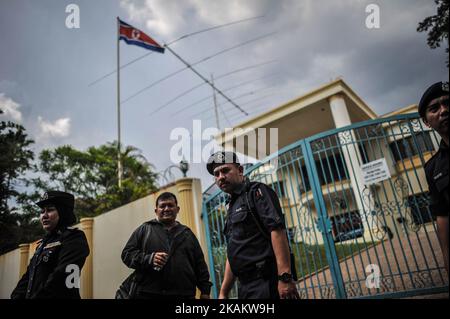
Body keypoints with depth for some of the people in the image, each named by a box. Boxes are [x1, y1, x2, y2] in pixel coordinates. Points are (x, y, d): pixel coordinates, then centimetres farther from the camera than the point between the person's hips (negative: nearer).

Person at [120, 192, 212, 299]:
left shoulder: (187, 233, 19)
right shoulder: (145, 229, 12)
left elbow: (200, 265, 17)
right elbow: (127, 254, 5)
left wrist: (205, 290, 8)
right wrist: (149, 259, -12)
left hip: (183, 294, 2)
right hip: (148, 294, -2)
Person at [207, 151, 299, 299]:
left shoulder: (257, 191, -4)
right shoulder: (232, 207, 20)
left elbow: (277, 230, -18)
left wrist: (285, 277, -25)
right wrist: (223, 292, 18)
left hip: (266, 283, -8)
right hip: (245, 287, 8)